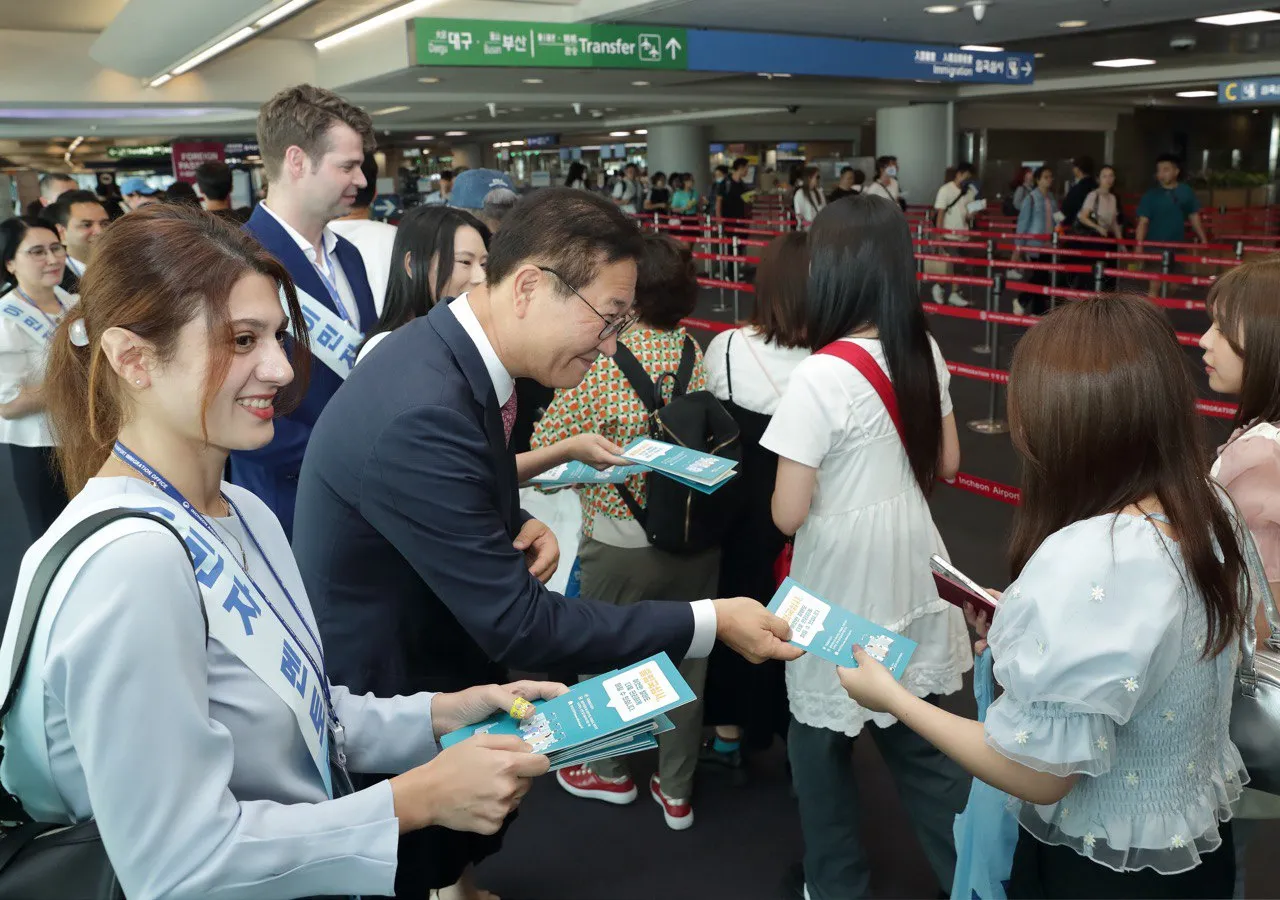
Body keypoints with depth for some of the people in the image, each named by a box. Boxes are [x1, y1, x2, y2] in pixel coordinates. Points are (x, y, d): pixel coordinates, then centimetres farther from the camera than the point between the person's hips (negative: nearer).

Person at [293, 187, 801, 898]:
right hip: (380, 698, -8)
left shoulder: (450, 351, -6)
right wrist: (709, 622, -26)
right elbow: (517, 623, -31)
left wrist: (519, 525, -10)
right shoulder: (421, 412, -35)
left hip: (426, 646, 8)